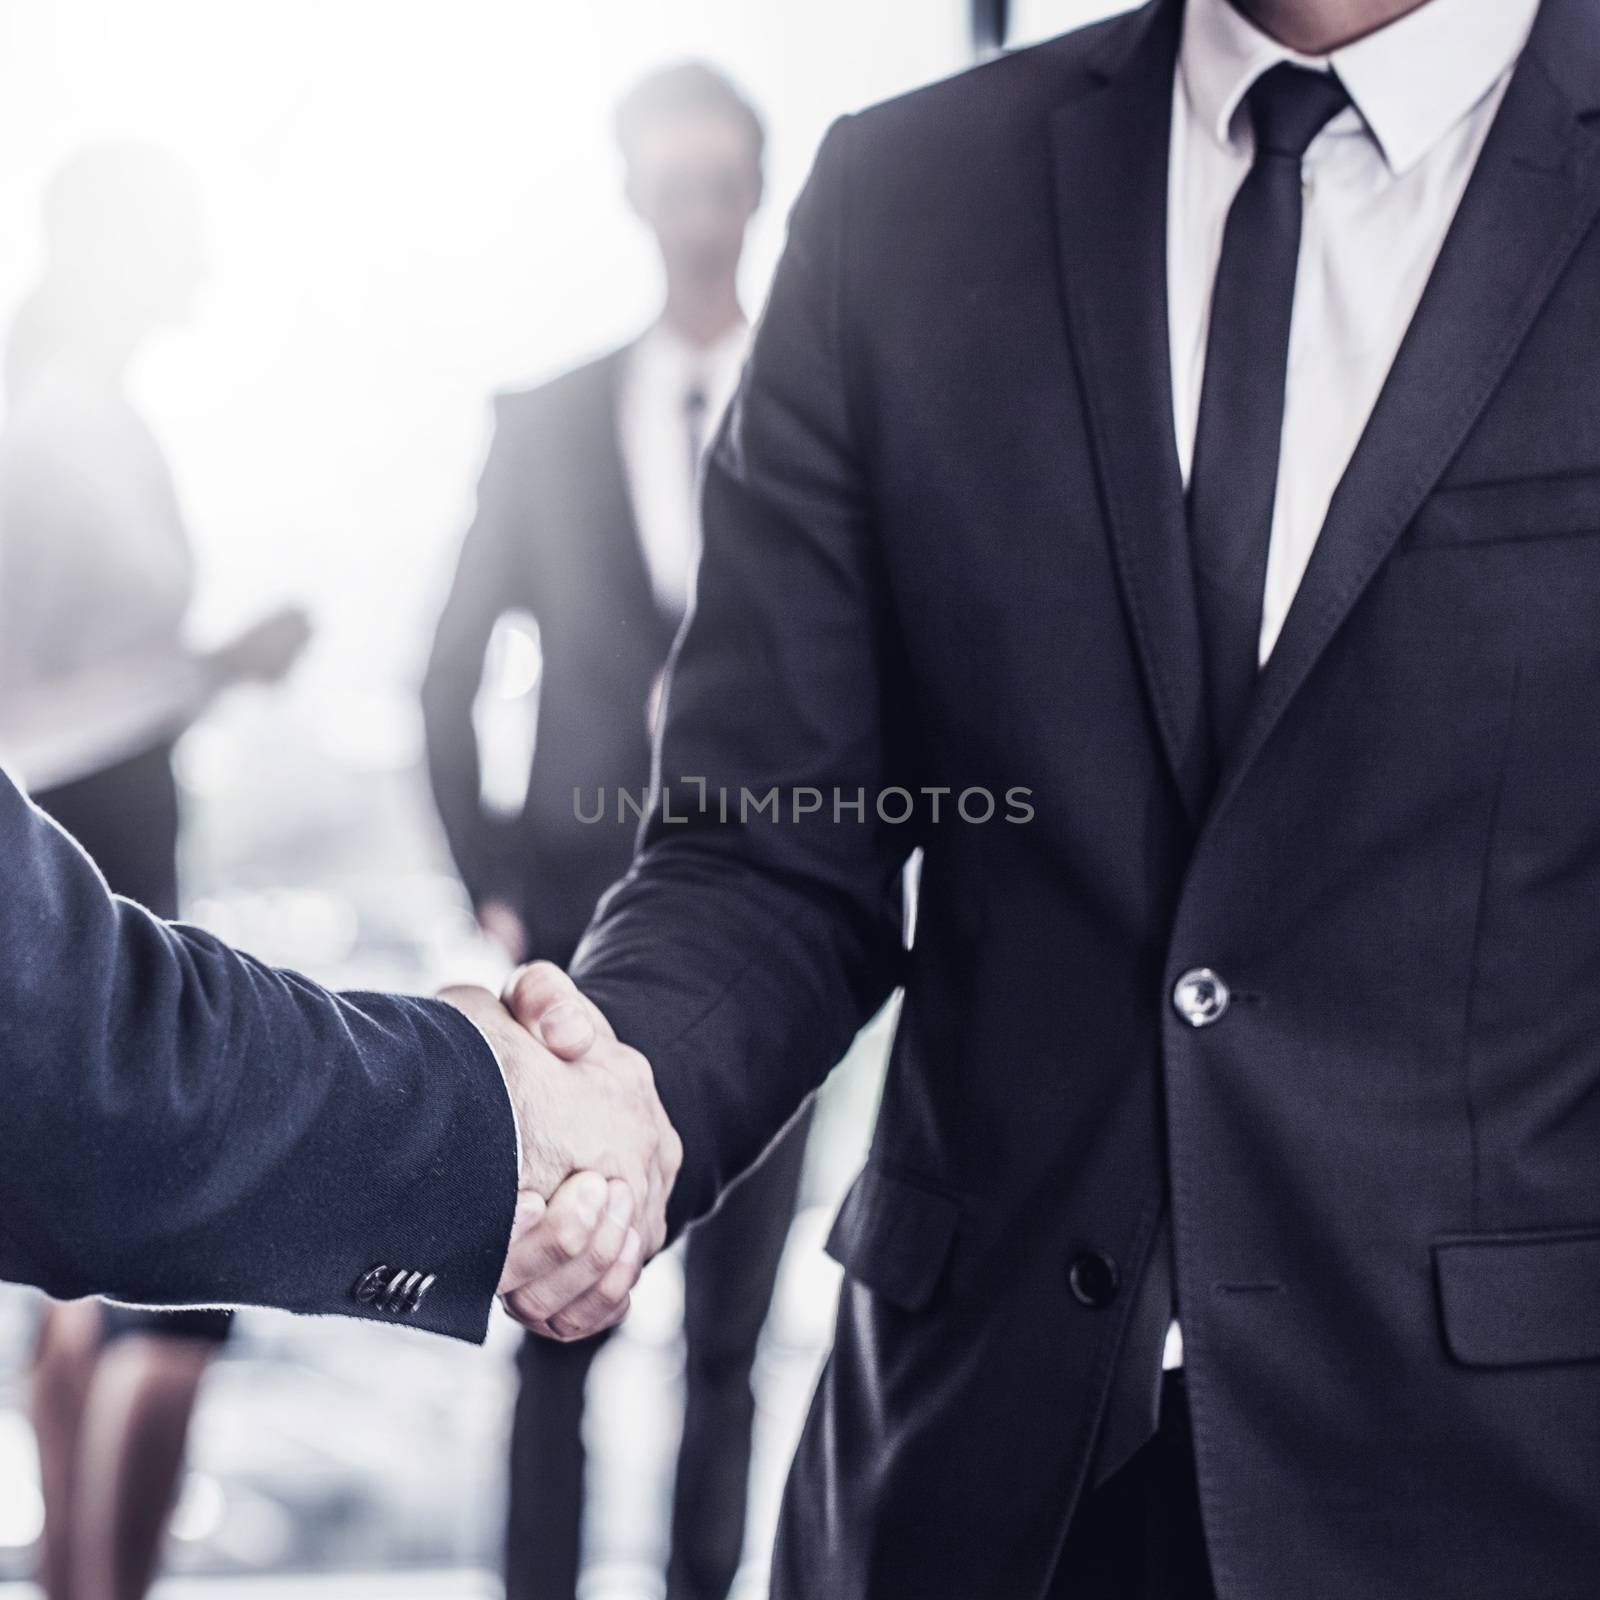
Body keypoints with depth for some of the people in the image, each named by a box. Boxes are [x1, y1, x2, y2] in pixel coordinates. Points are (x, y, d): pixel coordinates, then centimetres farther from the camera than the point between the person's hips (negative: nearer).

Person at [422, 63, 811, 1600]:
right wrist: (491, 885, 2)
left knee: (730, 1332, 6)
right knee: (559, 1325, -1)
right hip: (585, 935, 1)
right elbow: (454, 675, 10)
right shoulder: (544, 422, 8)